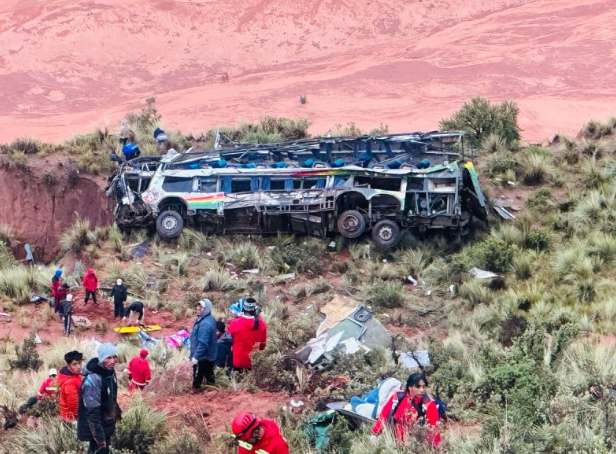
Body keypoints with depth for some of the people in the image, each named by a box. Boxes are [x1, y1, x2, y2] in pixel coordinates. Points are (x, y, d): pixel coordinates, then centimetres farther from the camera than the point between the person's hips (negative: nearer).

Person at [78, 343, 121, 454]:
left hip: (106, 425, 8)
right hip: (95, 428, -8)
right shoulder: (93, 379, -30)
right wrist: (100, 439, -27)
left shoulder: (110, 372, -3)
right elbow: (92, 412, -29)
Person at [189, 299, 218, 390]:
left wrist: (195, 356, -27)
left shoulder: (205, 323, -28)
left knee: (197, 377, 2)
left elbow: (203, 343, -31)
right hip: (209, 355, 11)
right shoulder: (210, 319, 7)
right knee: (209, 375, 20)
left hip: (202, 356, -11)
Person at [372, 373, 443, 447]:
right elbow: (384, 415, 4)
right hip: (395, 442, 2)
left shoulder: (429, 403, -13)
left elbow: (434, 428, -12)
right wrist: (375, 434, 8)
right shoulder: (398, 397, -7)